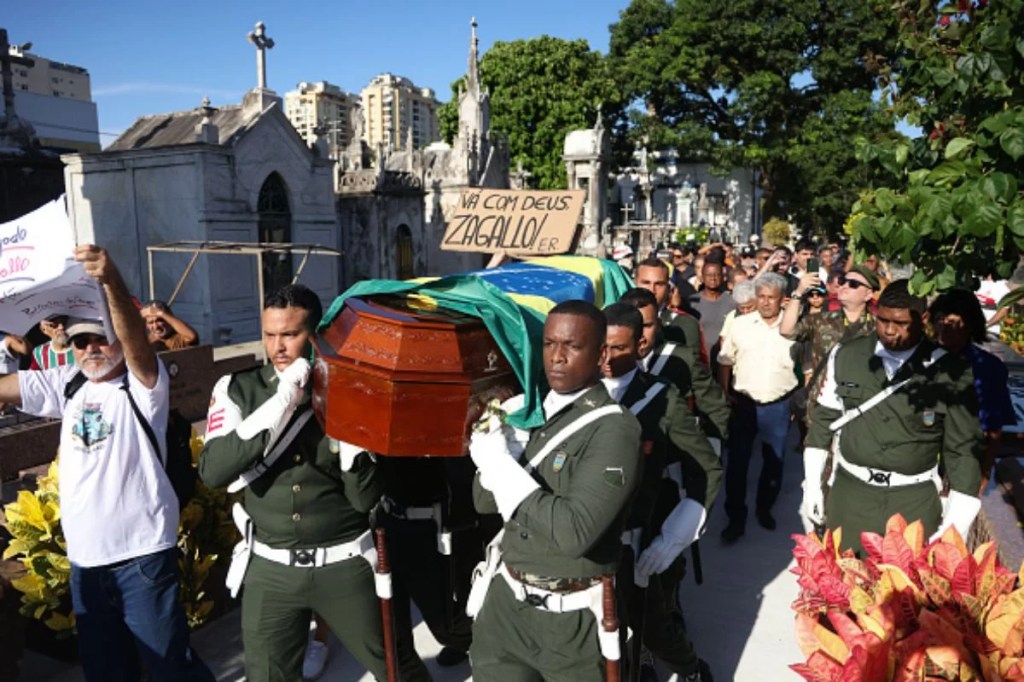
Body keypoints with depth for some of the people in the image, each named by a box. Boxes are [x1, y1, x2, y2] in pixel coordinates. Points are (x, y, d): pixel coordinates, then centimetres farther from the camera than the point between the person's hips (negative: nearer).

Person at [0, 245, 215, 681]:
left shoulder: (143, 384, -10)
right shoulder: (67, 385, 8)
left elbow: (136, 341, -29)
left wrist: (111, 281, -47)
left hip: (142, 554, -6)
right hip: (84, 559, 6)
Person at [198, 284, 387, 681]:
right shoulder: (238, 389, -5)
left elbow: (366, 499, -9)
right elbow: (213, 472, -20)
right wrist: (281, 402, -24)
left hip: (345, 563, 0)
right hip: (270, 567, 1)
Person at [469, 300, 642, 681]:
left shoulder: (614, 429, -19)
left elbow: (574, 532, -29)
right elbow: (485, 503, 5)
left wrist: (502, 465, -21)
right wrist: (493, 442, -13)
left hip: (570, 617, -5)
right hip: (505, 600, 5)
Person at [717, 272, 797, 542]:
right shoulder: (740, 324, -2)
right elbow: (725, 361, 5)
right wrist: (724, 394, -1)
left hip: (778, 405, 0)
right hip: (743, 403, 0)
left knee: (774, 462, 14)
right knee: (737, 462, 4)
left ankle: (764, 508, 35)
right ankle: (736, 518, 15)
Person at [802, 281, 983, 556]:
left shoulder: (951, 370, -9)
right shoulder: (845, 355, -4)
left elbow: (963, 447, -3)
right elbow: (824, 419, 5)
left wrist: (957, 523, -7)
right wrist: (812, 484, 4)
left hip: (915, 500, -1)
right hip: (848, 492, 2)